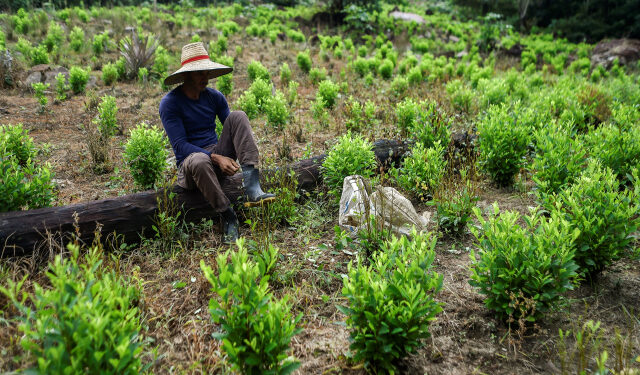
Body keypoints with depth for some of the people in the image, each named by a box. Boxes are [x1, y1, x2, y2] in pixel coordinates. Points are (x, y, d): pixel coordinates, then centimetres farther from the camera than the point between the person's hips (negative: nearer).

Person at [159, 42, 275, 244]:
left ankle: (252, 188, -33)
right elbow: (180, 146, -15)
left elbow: (234, 131, 9)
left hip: (218, 156, 5)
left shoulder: (214, 97, 7)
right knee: (199, 161, -42)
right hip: (189, 163, -5)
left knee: (237, 116, -17)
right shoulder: (169, 103, -8)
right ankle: (228, 216, -26)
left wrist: (246, 156, -11)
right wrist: (216, 158, -27)